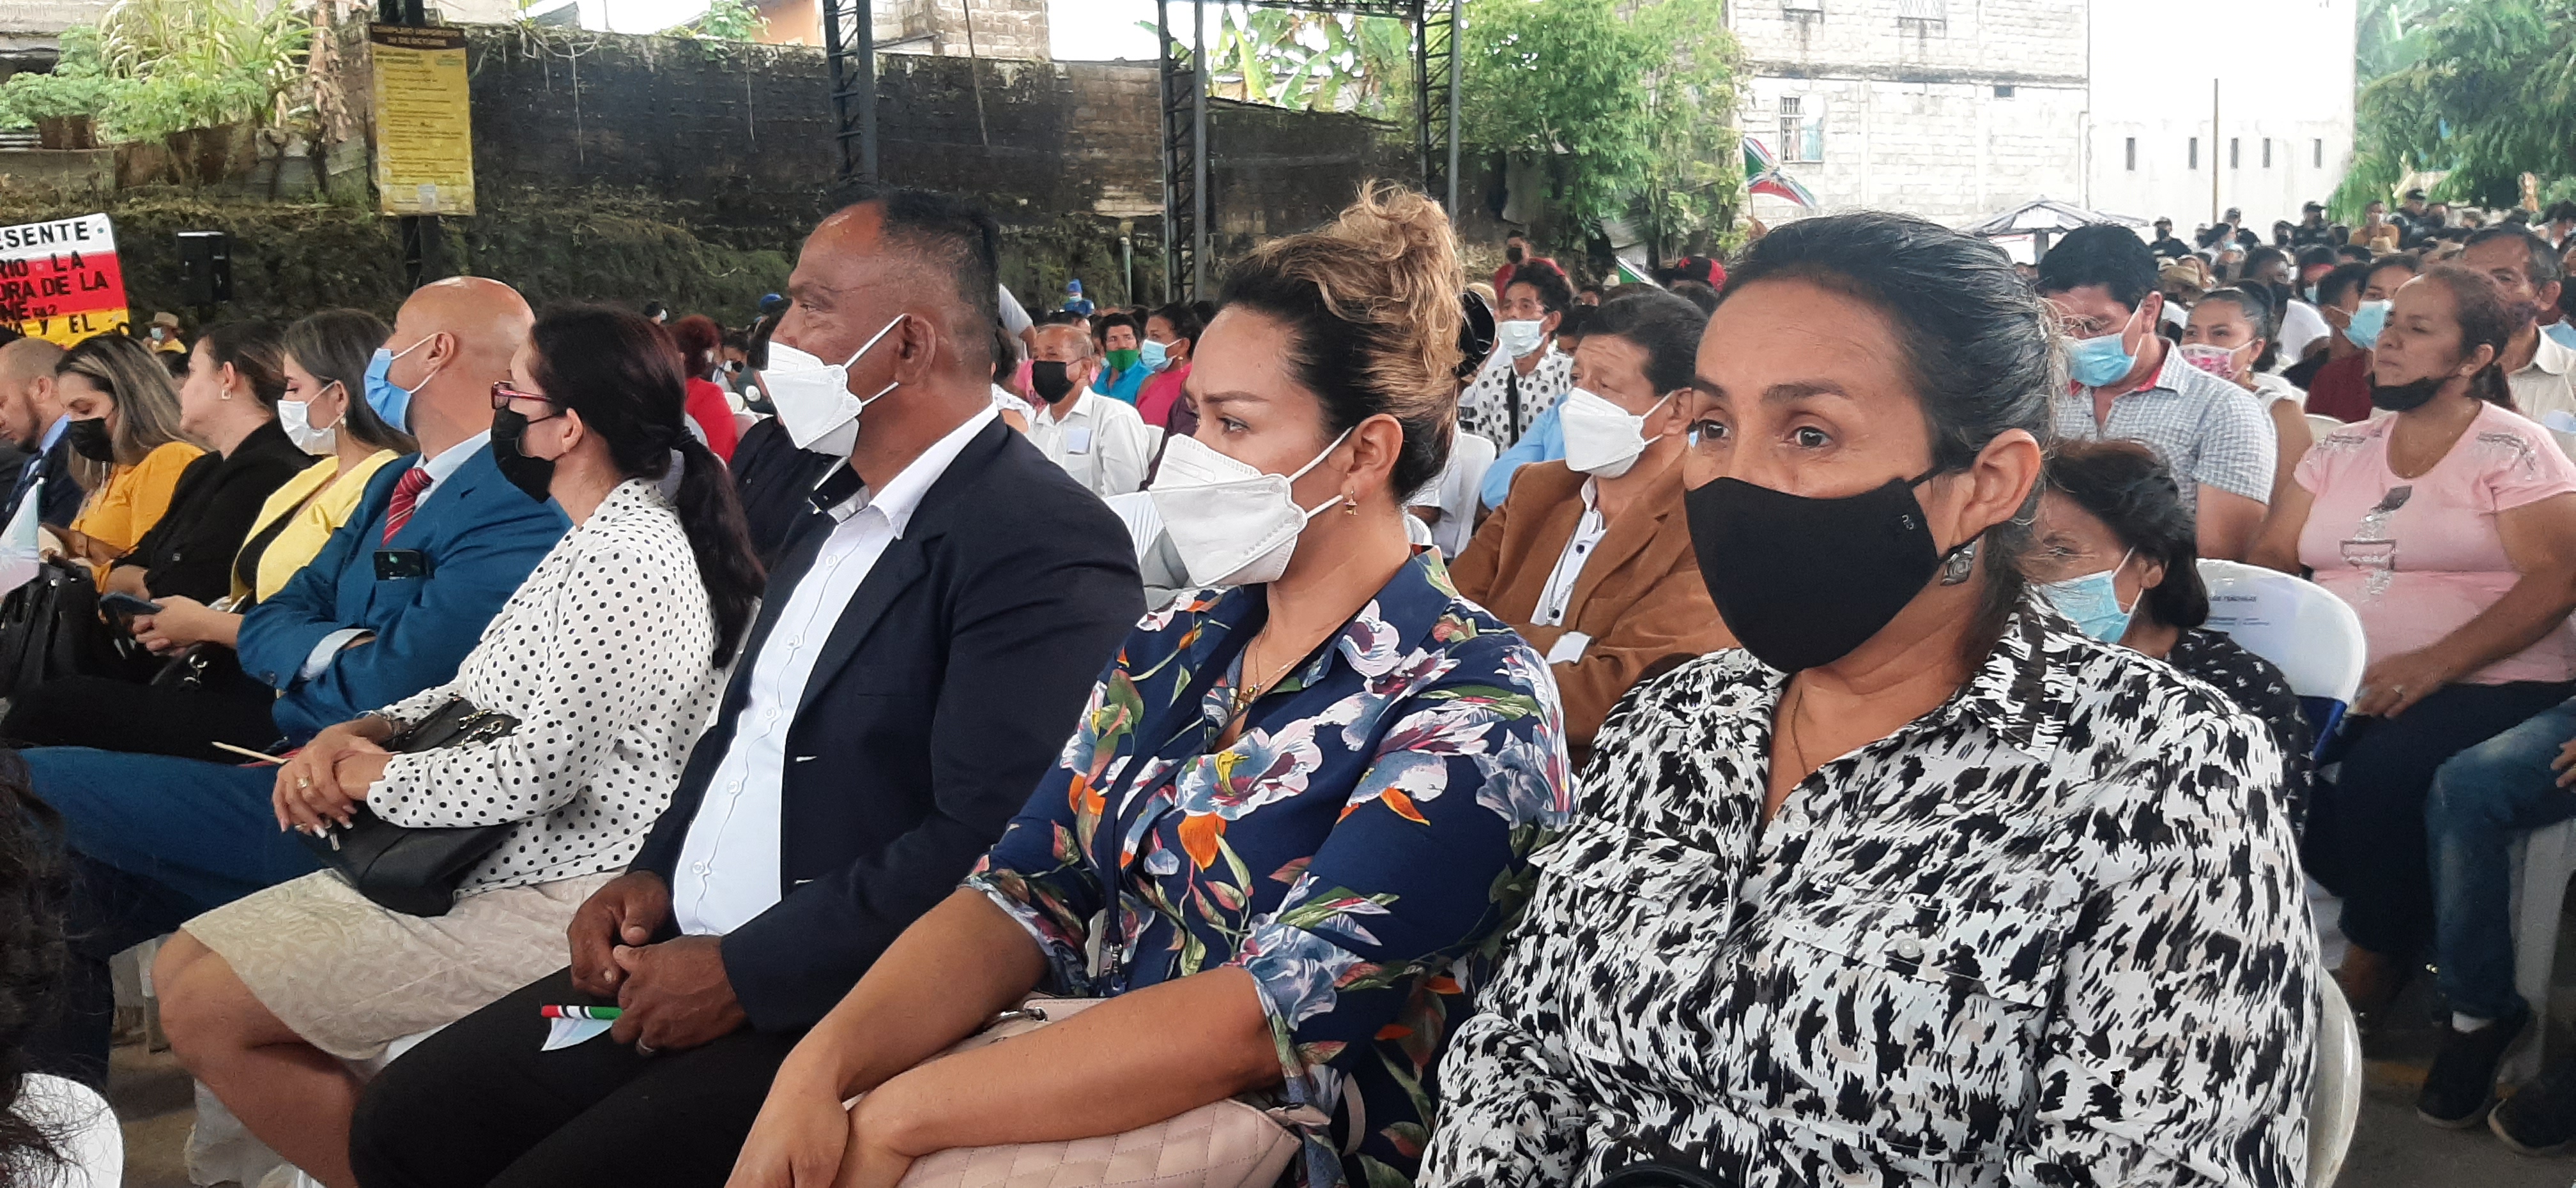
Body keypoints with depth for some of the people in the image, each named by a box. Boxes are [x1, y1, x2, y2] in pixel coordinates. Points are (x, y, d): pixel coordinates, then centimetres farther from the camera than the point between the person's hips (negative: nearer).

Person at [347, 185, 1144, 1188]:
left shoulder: (1046, 545, -17)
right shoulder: (841, 503, 12)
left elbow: (982, 844, -24)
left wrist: (743, 975, -18)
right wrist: (655, 872, 5)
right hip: (688, 953, 8)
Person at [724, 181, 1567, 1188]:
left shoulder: (1475, 710, -15)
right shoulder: (1177, 645, 6)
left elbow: (1267, 1014, -22)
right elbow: (1026, 896, 0)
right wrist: (824, 1064, -17)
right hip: (1089, 1100, 5)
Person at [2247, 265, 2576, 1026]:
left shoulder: (2512, 451, -1)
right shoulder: (2343, 450, 15)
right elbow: (2273, 557, 13)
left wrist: (2434, 663, -24)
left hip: (2487, 683, -5)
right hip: (2342, 679, 5)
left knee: (2383, 770, -33)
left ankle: (2376, 963, -5)